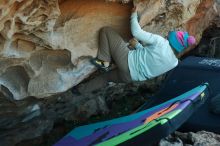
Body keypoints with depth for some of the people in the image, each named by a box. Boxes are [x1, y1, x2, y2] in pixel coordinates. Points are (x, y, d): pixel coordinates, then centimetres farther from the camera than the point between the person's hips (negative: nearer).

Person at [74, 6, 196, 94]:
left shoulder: (160, 42, -20)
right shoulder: (174, 63, 0)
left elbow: (136, 32, -14)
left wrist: (134, 15, 2)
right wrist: (137, 45, 16)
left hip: (127, 61, -8)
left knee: (106, 30, -1)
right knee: (107, 76, 34)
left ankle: (104, 62, 0)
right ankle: (81, 90, 39)